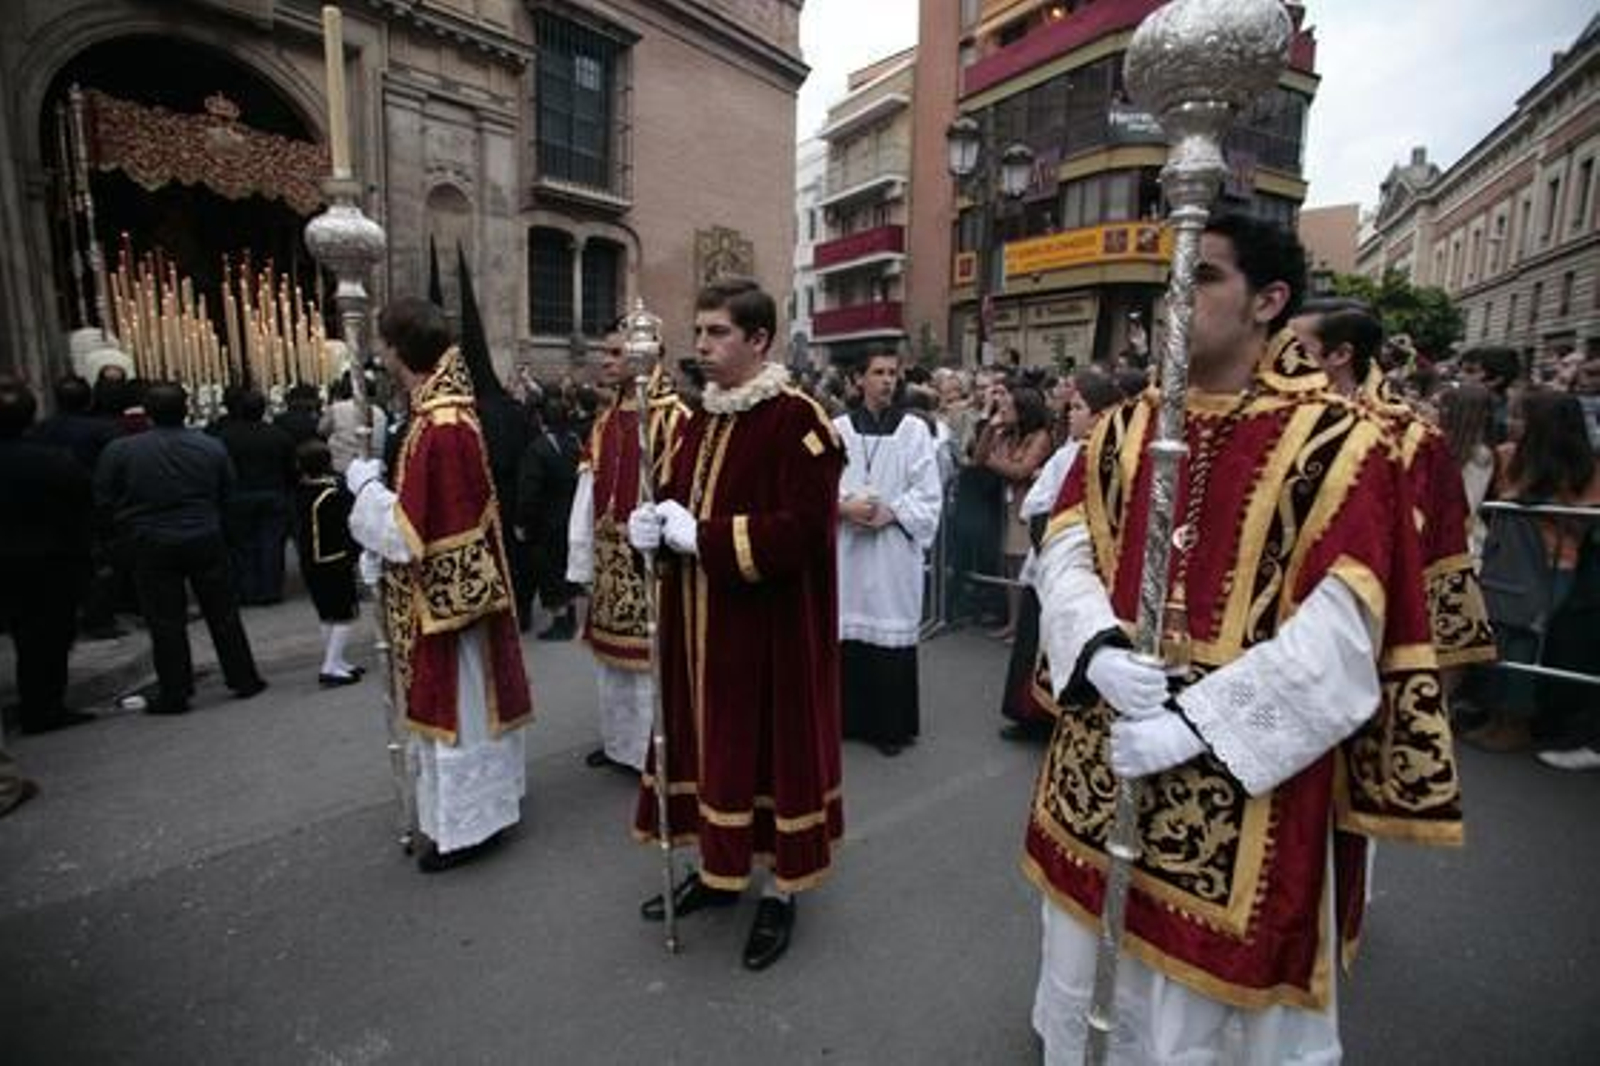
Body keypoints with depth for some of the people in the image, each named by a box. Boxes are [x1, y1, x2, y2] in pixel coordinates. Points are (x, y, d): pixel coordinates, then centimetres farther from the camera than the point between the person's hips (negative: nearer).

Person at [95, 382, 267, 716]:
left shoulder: (120, 450, -8)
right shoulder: (211, 447, -3)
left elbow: (104, 499, 0)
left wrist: (135, 522, 15)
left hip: (152, 546, -1)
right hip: (206, 541, 2)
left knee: (165, 622, 6)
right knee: (223, 614, 11)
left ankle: (174, 694, 13)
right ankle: (244, 679, 17)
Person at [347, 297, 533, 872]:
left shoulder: (436, 428, -25)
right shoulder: (452, 411, 5)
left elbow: (406, 534, -24)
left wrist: (365, 482, -10)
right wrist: (384, 478, 10)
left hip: (442, 593, -10)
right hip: (462, 583, 10)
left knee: (454, 709, 5)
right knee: (464, 705, 21)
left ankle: (464, 824, 22)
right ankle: (473, 809, 38)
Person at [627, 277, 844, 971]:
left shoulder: (797, 420, -15)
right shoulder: (699, 423, 10)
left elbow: (803, 527, -23)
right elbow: (677, 498, 18)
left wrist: (702, 537, -21)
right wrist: (653, 522, -5)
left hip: (771, 623, -7)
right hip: (700, 621, 8)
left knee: (771, 743, 6)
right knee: (709, 739, 17)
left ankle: (780, 891, 26)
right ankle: (718, 869, 37)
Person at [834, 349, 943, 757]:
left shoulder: (914, 429, 2)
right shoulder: (839, 428, 5)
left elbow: (928, 494, -1)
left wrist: (890, 512, -14)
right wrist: (844, 507, -14)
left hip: (894, 546, -1)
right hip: (846, 545, 2)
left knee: (891, 629, 1)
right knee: (848, 630, 6)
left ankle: (891, 724, 14)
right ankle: (851, 717, 20)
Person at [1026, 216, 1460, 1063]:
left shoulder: (1337, 444, -10)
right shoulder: (1120, 429, 4)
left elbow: (1341, 632, -16)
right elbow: (1064, 553, -2)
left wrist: (1194, 722, -22)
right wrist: (1099, 648, -21)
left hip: (1240, 776, -4)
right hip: (1100, 751, 5)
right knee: (1089, 986, 25)